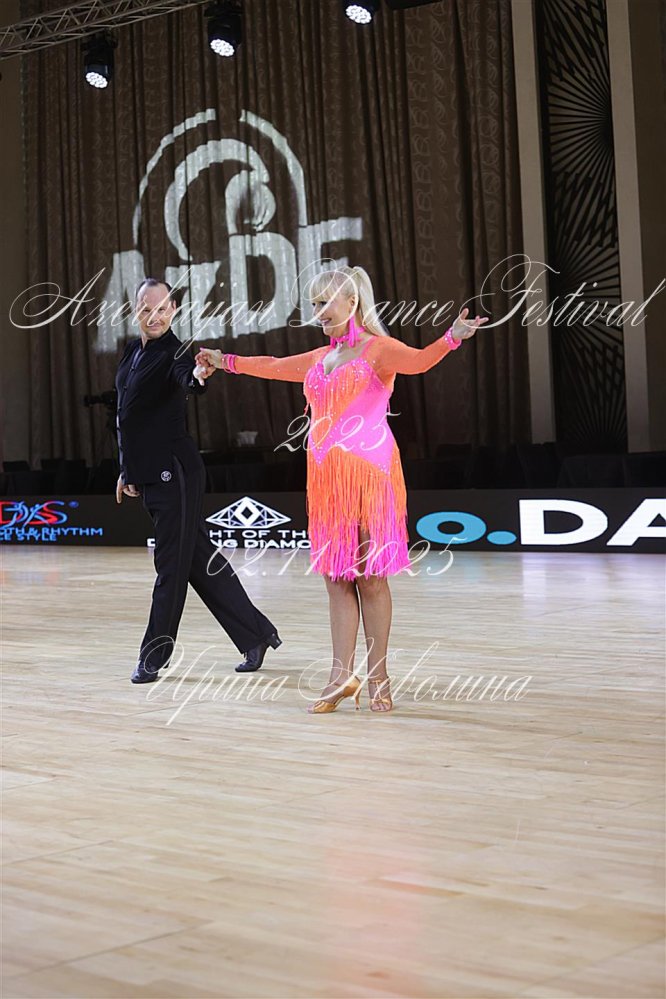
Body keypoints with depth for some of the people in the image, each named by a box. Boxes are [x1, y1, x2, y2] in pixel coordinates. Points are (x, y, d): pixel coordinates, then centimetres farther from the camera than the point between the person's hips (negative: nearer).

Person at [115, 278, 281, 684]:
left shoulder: (174, 353, -11)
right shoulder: (133, 352, 13)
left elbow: (188, 381, -35)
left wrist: (199, 376, -57)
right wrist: (128, 470, 22)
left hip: (174, 472, -9)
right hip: (149, 474, 9)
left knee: (171, 563, 0)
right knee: (201, 557, 11)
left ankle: (154, 657, 8)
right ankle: (257, 635, 19)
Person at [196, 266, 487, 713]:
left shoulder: (378, 350, -3)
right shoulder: (321, 359, 18)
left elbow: (417, 360, -23)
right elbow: (275, 366, 34)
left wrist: (451, 338, -42)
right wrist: (226, 361, 46)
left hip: (368, 472, -7)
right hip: (328, 475, 7)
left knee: (370, 575, -4)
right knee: (336, 576, 5)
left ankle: (378, 678, 4)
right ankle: (343, 676, 8)